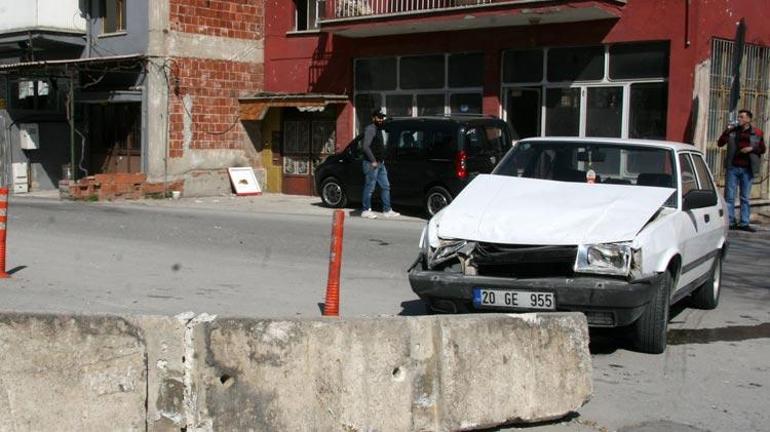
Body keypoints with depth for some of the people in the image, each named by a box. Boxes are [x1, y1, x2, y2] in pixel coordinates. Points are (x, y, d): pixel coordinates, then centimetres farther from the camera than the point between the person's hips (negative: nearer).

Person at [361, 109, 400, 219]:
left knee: (385, 186, 8)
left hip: (380, 164, 10)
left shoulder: (379, 130, 18)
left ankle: (387, 210, 12)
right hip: (371, 164, -10)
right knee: (370, 187, -3)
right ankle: (366, 210, 5)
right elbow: (366, 147, -20)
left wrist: (382, 160, 14)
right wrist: (373, 161, -21)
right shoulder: (370, 129, -12)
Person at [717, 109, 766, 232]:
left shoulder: (757, 133, 3)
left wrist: (752, 148, -10)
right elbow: (720, 143, 0)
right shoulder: (733, 131, 4)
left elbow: (762, 149, 9)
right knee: (729, 196, -1)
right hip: (733, 168, 0)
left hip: (747, 169, 0)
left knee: (745, 197, 5)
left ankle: (744, 223, 9)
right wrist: (727, 131, -13)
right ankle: (730, 221, 5)